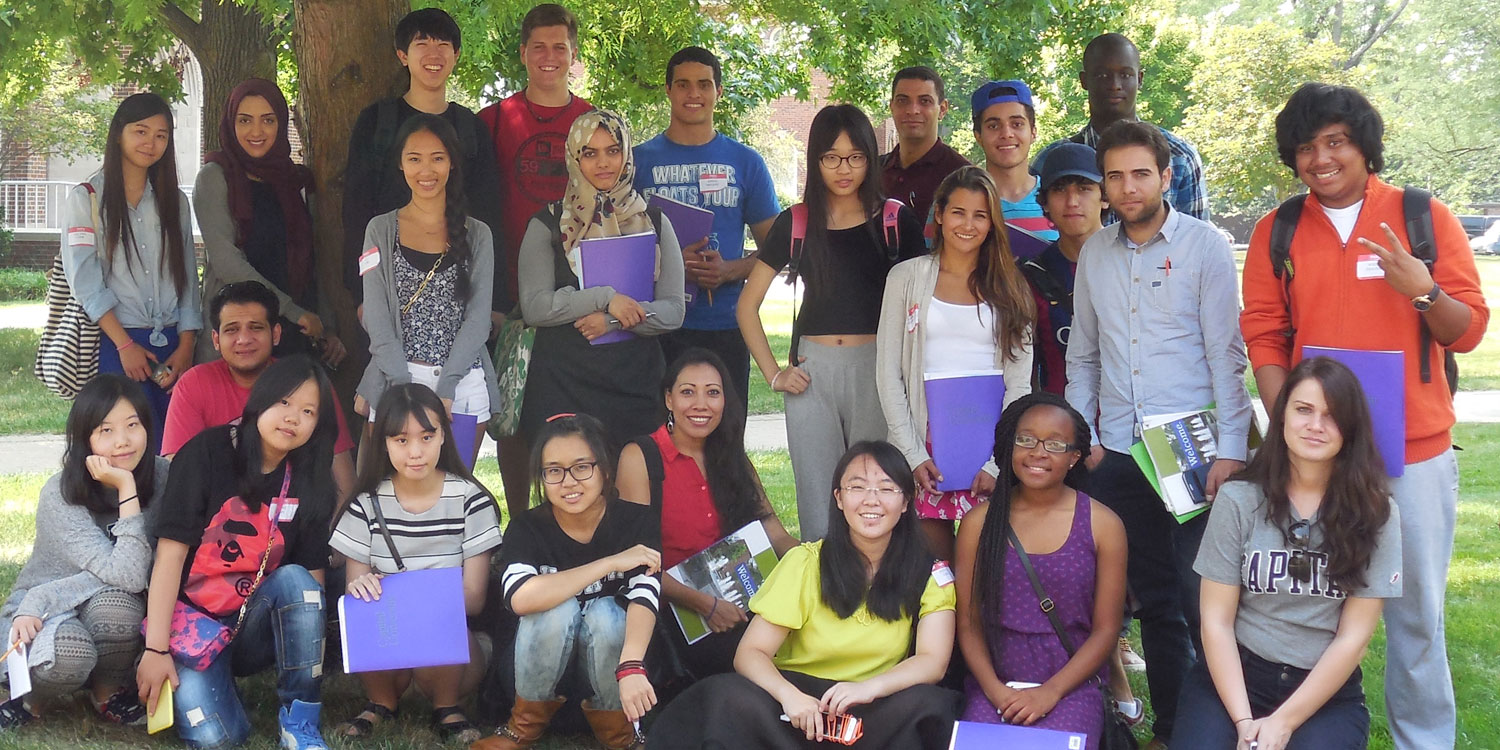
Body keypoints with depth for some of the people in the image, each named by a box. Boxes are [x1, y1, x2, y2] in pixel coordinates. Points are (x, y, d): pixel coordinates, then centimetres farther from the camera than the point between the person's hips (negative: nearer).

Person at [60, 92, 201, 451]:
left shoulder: (174, 202, 15)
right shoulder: (86, 199, 3)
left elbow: (187, 276, 11)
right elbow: (85, 281, -4)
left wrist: (186, 345, -1)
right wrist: (125, 344, -11)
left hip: (172, 345, 3)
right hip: (116, 344, -3)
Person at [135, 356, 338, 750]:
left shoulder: (308, 484, -1)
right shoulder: (206, 454, -11)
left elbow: (311, 581, -3)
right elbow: (170, 554, -15)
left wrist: (312, 650, -20)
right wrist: (156, 648, -19)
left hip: (256, 626, 3)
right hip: (193, 617, -3)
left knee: (294, 578, -29)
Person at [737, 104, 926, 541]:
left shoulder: (895, 222, 4)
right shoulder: (796, 223, 8)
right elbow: (747, 306, 12)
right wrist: (772, 372, 3)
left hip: (876, 366, -1)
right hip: (812, 370, 2)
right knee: (817, 505, 2)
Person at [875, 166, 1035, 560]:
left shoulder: (1009, 287, 9)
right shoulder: (907, 277, 6)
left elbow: (1019, 382, 5)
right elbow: (888, 373, 4)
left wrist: (997, 462, -6)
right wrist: (912, 454, -6)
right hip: (927, 440, -1)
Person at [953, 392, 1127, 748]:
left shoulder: (1103, 525, 1)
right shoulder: (978, 523, 4)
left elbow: (1105, 629, 1)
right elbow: (969, 623, 5)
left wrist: (1050, 692, -10)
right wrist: (995, 689, -11)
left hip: (1071, 685, -1)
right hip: (994, 683, 1)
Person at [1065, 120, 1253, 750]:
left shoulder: (1204, 247, -2)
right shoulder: (1094, 255, 10)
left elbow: (1226, 355, -6)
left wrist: (1230, 450, -11)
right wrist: (1084, 437, 7)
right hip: (1119, 455, 4)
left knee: (1203, 599, -7)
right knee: (1154, 601, 9)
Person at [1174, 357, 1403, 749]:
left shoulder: (1376, 514, -2)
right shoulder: (1238, 499, -2)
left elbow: (1354, 638, -4)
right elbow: (1216, 622, -3)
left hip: (1328, 692, 0)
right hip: (1233, 677, 0)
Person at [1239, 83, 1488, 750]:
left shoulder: (1425, 218, 2)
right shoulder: (1276, 233, 6)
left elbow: (1468, 331, 1)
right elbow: (1264, 337, 3)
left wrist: (1422, 291, -19)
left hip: (1415, 451, -1)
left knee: (1416, 612, 5)